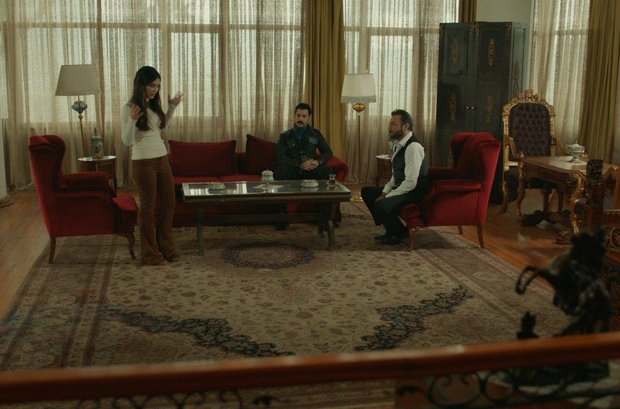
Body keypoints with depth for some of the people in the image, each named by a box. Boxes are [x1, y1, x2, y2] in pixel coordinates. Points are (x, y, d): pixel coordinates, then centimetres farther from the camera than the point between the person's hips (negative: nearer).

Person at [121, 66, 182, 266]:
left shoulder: (154, 105, 8)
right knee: (148, 206, 2)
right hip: (143, 163, -7)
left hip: (162, 160, 7)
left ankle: (165, 245, 26)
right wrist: (132, 120, -31)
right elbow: (126, 141, -15)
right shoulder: (129, 108, -13)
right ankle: (150, 252, 14)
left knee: (168, 202, 11)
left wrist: (172, 107, 15)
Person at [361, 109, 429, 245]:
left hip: (414, 193, -10)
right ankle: (390, 229, 15)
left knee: (381, 205, -30)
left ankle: (400, 233, 0)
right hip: (400, 188, 10)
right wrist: (385, 192, 2)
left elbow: (411, 183, -27)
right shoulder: (399, 144, 7)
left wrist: (387, 196, -20)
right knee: (366, 191, 12)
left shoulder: (413, 147, -23)